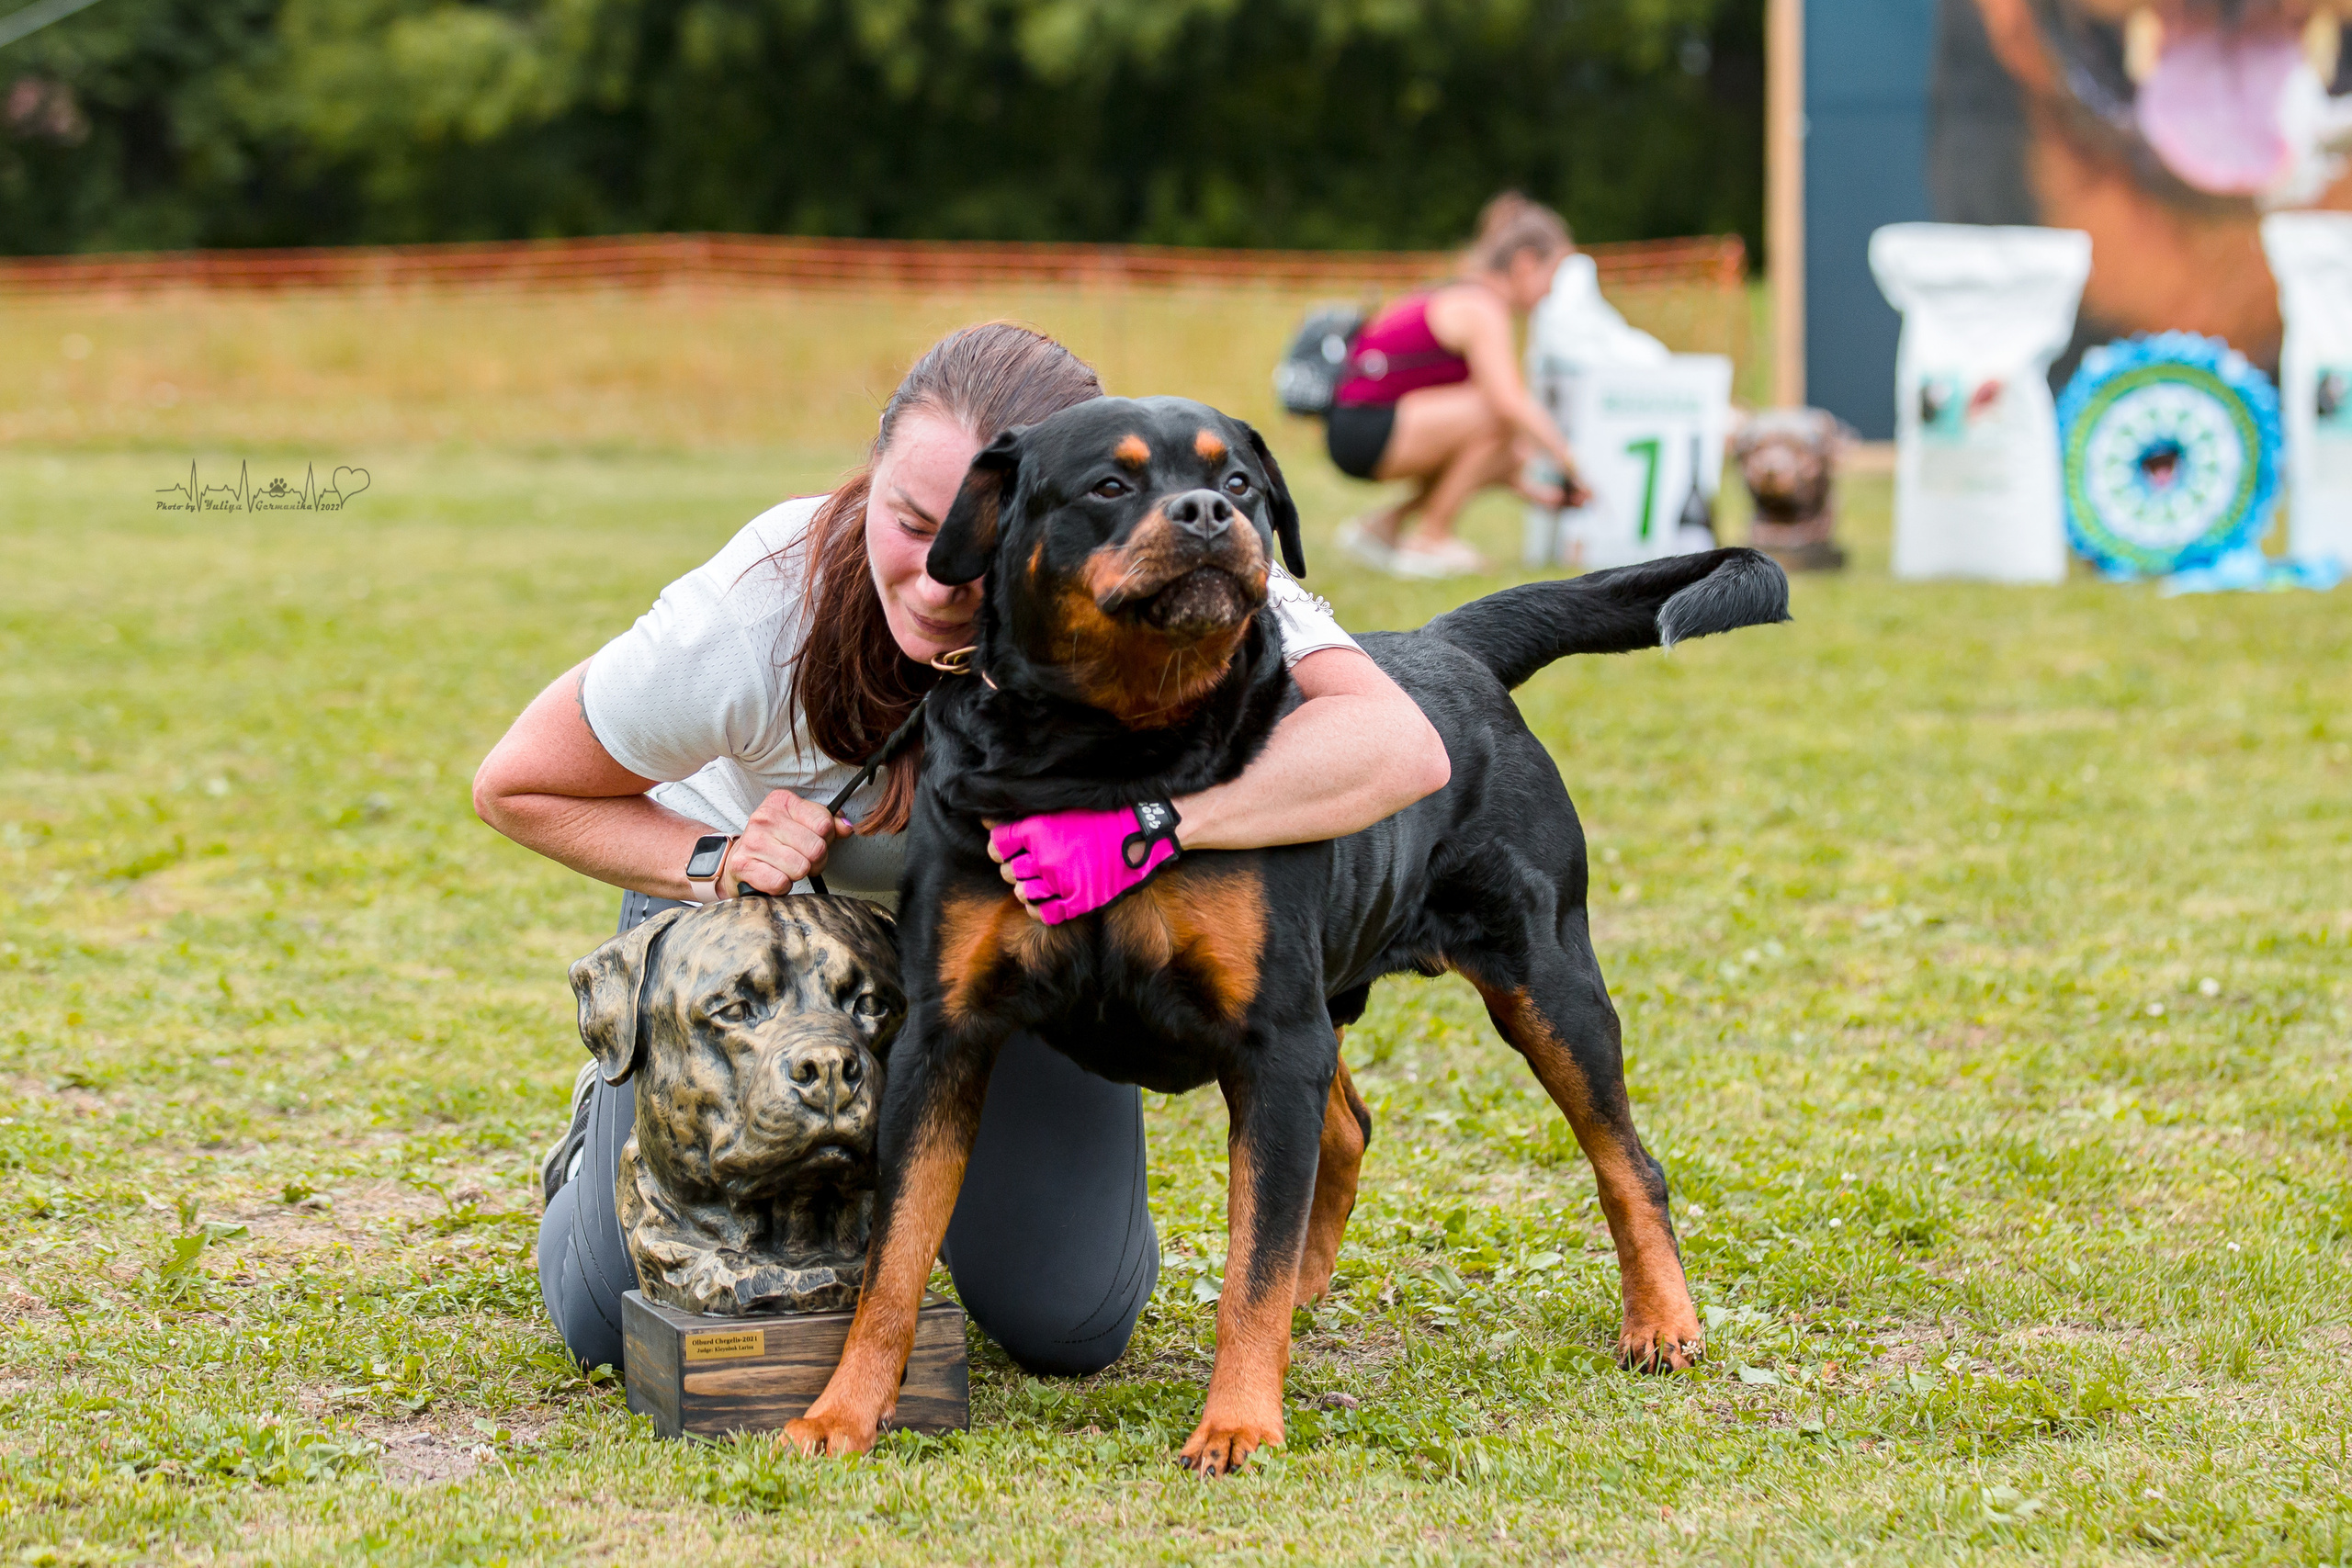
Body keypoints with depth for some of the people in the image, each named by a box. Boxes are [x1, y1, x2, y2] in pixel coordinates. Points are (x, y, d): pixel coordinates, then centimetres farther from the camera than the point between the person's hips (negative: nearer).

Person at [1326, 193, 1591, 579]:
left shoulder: (1463, 301, 19)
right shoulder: (1481, 310, -12)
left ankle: (1385, 523, 13)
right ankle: (1430, 541, -9)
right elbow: (1510, 403, -27)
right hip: (1362, 429, -10)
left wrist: (1530, 489, 15)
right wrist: (1568, 461, -18)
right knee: (1500, 417, -21)